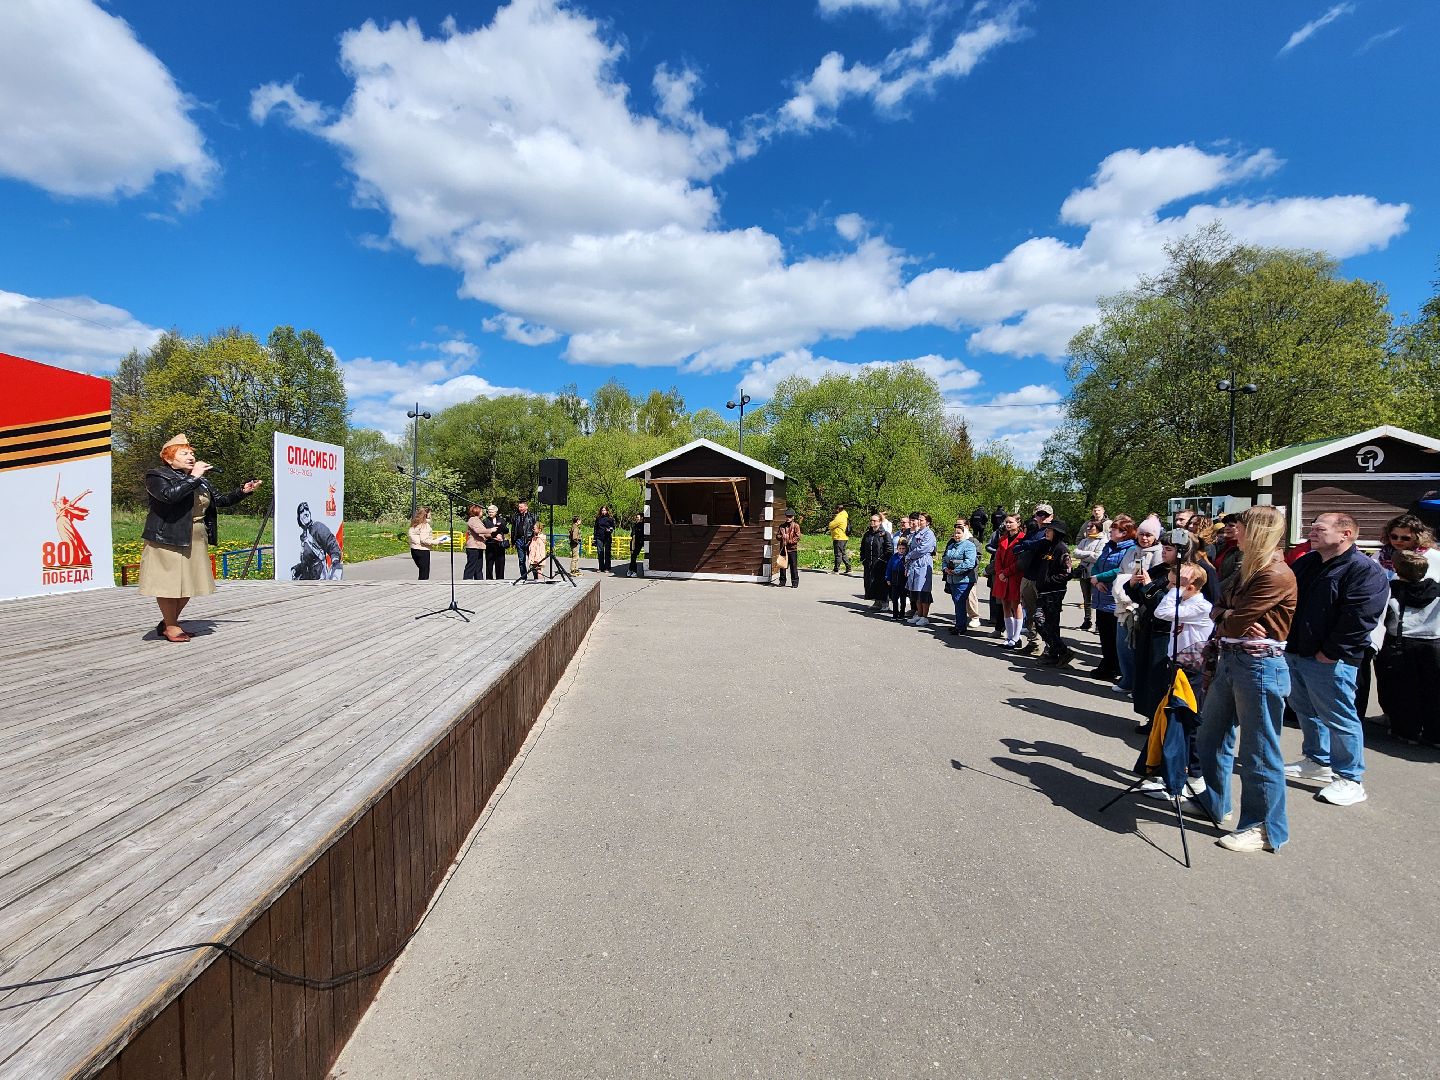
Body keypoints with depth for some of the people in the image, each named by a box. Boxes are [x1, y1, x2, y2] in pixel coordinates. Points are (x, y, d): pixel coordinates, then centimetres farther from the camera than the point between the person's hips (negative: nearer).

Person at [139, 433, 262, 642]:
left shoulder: (200, 480, 16)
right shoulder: (157, 476, -5)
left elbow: (221, 499, 17)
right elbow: (169, 494, -25)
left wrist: (243, 491, 3)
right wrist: (193, 478, -21)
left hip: (196, 541, 7)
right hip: (167, 540, -7)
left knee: (189, 583, 12)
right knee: (169, 582, 1)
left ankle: (168, 621, 28)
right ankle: (171, 626, 14)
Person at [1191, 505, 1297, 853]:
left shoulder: (1276, 575, -18)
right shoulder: (1246, 569, 12)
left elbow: (1234, 624, -20)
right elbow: (1219, 610, 10)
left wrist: (1227, 621, 1)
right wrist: (1231, 618, -11)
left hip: (1259, 666, -10)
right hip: (1230, 660, 10)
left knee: (1258, 752, 2)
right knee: (1210, 736, 20)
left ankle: (1266, 830, 17)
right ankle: (1211, 800, 37)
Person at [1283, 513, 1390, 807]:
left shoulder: (1365, 570, -13)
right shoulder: (1306, 563, 12)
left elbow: (1359, 619, -19)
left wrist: (1330, 653, -18)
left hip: (1328, 661, -8)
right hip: (1295, 654, 8)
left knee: (1339, 717, 0)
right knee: (1306, 710, 20)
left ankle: (1350, 779, 13)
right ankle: (1317, 761, 36)